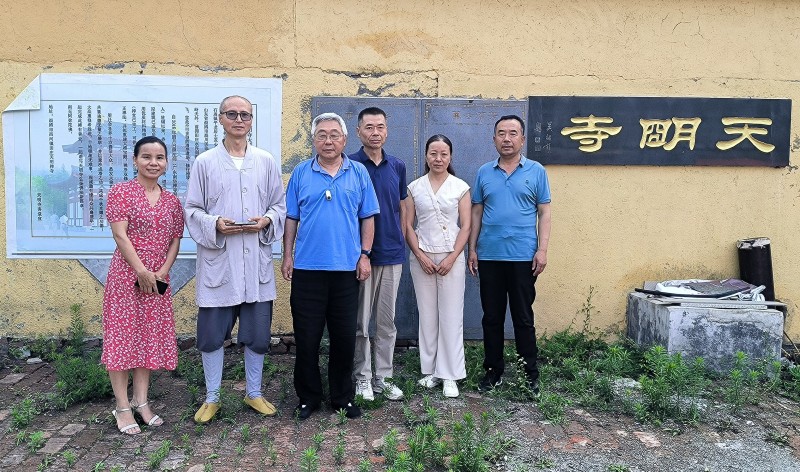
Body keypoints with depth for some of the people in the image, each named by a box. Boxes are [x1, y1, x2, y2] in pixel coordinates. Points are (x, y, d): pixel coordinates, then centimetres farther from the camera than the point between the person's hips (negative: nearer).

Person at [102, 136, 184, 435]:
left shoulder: (172, 201, 11)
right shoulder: (121, 192, -3)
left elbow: (175, 240, 8)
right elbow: (120, 235, -11)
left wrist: (163, 271, -6)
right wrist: (141, 270, -16)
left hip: (158, 279, 5)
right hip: (126, 275, -5)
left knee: (151, 337, 9)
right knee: (123, 336, 0)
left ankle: (141, 401, 21)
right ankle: (122, 407, 10)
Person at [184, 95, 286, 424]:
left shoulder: (267, 162, 7)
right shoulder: (204, 162, 3)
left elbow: (281, 205, 9)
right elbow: (192, 210, 3)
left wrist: (266, 221, -11)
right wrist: (215, 224, -15)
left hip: (256, 262, 1)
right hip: (217, 261, -1)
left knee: (257, 332, 10)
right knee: (212, 333, 6)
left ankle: (254, 393, 28)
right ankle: (212, 398, 25)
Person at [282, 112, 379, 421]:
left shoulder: (358, 173, 5)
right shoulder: (301, 173, 5)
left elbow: (367, 218, 6)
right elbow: (291, 218, 7)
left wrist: (365, 255, -1)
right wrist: (287, 255, 1)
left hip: (347, 268, 0)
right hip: (307, 268, 0)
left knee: (345, 337, 9)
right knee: (306, 337, 6)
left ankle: (342, 397, 25)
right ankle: (308, 397, 23)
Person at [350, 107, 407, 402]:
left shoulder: (397, 166, 8)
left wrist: (400, 240, 9)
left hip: (392, 253, 4)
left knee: (387, 320, 11)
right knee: (360, 321, 5)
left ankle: (384, 376, 23)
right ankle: (362, 376, 20)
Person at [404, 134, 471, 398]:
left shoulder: (460, 187, 2)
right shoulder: (415, 187, 6)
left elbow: (466, 227, -1)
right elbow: (408, 225, 4)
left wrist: (451, 258, -10)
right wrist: (420, 256, -7)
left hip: (451, 258, -1)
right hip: (422, 258, 2)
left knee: (451, 316, -1)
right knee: (427, 315, 6)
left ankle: (450, 375, 8)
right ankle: (430, 370, 18)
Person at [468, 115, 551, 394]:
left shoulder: (536, 171, 3)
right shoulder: (484, 172, 8)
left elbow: (544, 213, 1)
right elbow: (476, 213, 10)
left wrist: (542, 249, -8)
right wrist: (472, 249, 4)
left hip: (523, 256, -2)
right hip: (489, 256, 3)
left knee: (523, 318, 5)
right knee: (492, 317, 10)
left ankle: (530, 374, 18)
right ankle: (493, 371, 23)